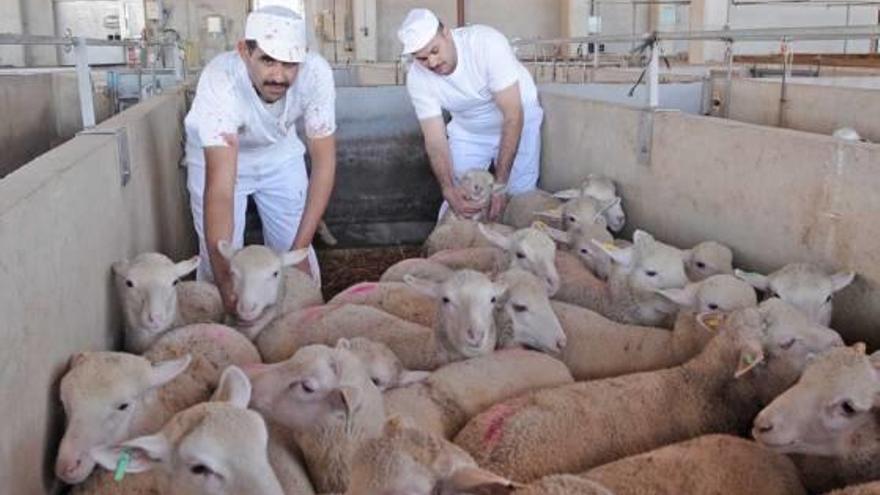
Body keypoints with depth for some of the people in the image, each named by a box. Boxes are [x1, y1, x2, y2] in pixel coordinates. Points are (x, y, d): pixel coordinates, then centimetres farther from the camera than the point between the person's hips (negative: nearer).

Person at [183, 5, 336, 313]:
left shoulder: (315, 73, -31)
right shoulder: (219, 82, -38)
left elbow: (324, 163, -24)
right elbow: (220, 187, -43)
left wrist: (300, 248, -29)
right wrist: (225, 280, -48)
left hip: (280, 152, 2)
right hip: (218, 157, -2)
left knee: (295, 249, 1)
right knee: (217, 259, -5)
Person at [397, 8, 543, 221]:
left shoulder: (486, 42, -33)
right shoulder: (417, 79, -22)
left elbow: (513, 115, -32)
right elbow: (435, 140, -20)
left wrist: (500, 184, -36)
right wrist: (448, 189, -38)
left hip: (517, 121, -2)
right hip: (467, 130, 3)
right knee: (456, 198, -3)